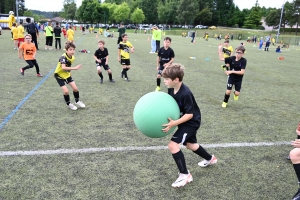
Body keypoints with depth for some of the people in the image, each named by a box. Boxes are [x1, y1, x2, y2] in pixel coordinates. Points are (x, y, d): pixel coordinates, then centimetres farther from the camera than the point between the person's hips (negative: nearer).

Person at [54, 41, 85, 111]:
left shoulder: (72, 57, -8)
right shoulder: (63, 57, -30)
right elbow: (63, 67, -45)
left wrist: (69, 71, 3)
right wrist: (75, 68, -49)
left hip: (67, 74, 6)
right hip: (59, 75, -6)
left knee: (75, 88, 2)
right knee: (66, 91, -13)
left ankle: (77, 102, 25)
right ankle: (69, 104, 13)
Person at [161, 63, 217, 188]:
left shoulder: (185, 94, -32)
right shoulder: (171, 89, -8)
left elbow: (190, 114, -28)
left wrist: (174, 123, -34)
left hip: (192, 122, -9)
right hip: (184, 120, 9)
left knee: (173, 145, -18)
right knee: (190, 144, 27)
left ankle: (185, 175, -3)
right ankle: (210, 159, 53)